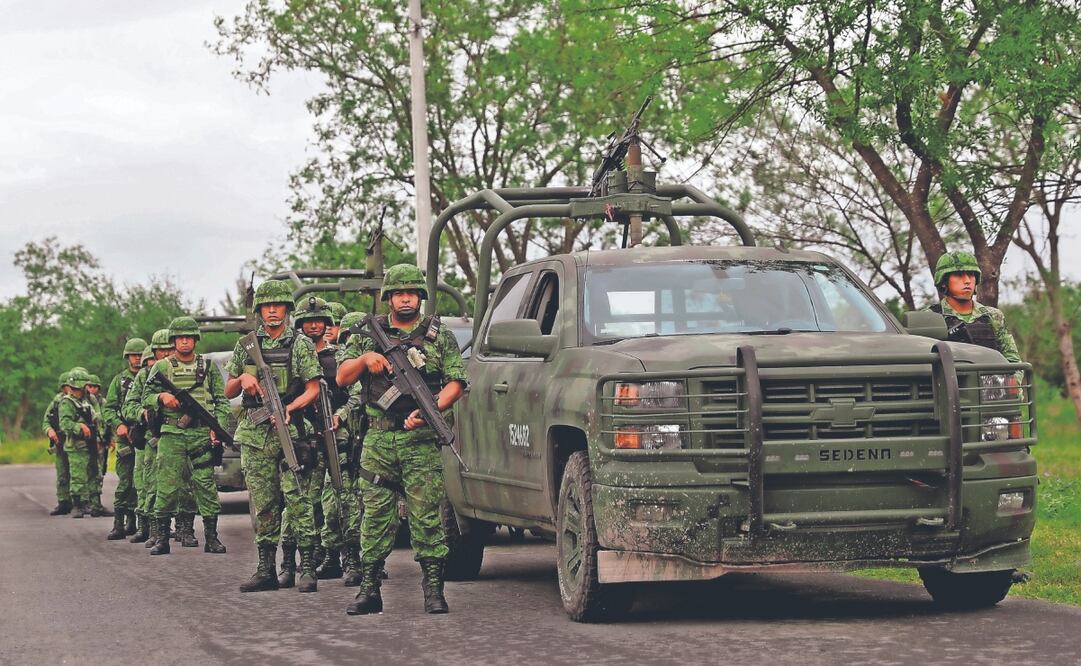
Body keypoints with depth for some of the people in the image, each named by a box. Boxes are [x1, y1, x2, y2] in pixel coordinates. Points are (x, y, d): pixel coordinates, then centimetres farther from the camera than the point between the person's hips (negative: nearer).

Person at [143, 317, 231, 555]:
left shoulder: (208, 367, 11)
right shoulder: (162, 367, 9)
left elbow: (222, 401, 11)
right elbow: (146, 398, 9)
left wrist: (218, 427, -2)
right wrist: (162, 397, -12)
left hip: (202, 434, 1)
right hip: (171, 435, 0)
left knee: (206, 486, -2)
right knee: (167, 487, -3)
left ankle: (211, 537, 3)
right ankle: (162, 538, 2)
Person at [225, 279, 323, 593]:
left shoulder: (300, 344, 3)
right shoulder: (246, 346, 14)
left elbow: (313, 389, -1)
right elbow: (228, 392, 18)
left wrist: (290, 408, -18)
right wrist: (242, 378, -4)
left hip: (289, 429, -4)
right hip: (254, 434, 4)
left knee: (297, 499, -10)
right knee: (263, 503, 6)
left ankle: (307, 568, -10)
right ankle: (266, 569, 10)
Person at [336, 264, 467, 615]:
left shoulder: (440, 337, 9)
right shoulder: (369, 335, 13)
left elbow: (455, 383, 2)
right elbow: (342, 378, 11)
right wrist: (365, 358, -9)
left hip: (421, 440, -2)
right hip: (378, 440, 2)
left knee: (426, 516, -5)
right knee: (375, 515, 2)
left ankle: (433, 588, -2)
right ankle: (369, 589, 6)